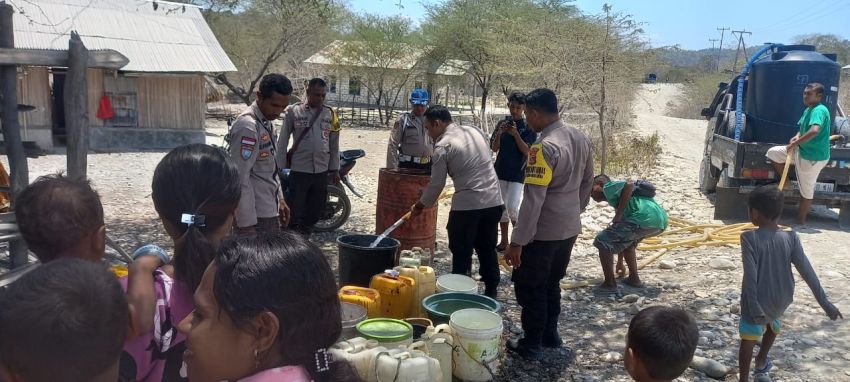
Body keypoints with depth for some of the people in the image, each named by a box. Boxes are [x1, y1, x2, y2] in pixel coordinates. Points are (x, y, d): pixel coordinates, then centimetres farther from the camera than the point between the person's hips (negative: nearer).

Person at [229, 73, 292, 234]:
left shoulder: (266, 122, 11)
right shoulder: (247, 127, -20)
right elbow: (240, 178, -23)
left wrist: (279, 199, 19)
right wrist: (246, 224, -23)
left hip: (269, 209, 9)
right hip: (256, 215, -9)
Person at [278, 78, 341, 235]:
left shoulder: (330, 114, 7)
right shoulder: (293, 111, -2)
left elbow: (334, 144, 12)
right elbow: (283, 140, 1)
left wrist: (335, 169, 11)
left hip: (322, 171, 3)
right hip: (299, 170, -3)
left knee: (315, 210, 11)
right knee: (295, 210, -1)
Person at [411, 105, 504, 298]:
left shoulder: (443, 146, -8)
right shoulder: (475, 131, 10)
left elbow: (436, 184, -4)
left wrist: (420, 206, 10)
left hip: (467, 204, -7)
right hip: (494, 201, 7)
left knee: (461, 253, 7)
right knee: (487, 249, 17)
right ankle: (491, 292, 24)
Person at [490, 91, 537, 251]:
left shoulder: (529, 127, -5)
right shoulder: (502, 124, 4)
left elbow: (526, 151, -13)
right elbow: (494, 148, 0)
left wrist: (515, 133, -24)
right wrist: (499, 133, -17)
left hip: (517, 173, -4)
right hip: (501, 171, 4)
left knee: (512, 207, -12)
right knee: (502, 207, 9)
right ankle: (504, 241, 20)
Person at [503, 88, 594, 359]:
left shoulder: (544, 148, -24)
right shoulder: (581, 139, 2)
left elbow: (533, 200, -26)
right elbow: (587, 184, 13)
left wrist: (517, 241, -22)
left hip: (543, 232, -8)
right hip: (570, 228, 8)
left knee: (530, 288, 9)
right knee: (552, 283, 23)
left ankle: (532, 344, 19)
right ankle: (550, 334, 35)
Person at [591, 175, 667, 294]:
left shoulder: (608, 187, 10)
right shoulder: (617, 197, 35)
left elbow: (629, 184, -13)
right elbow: (622, 234, 40)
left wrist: (618, 215, -9)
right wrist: (620, 261, 47)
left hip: (644, 219, -9)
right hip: (661, 221, 9)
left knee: (602, 241, 3)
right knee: (627, 239, 35)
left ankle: (610, 284, 4)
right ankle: (634, 279, 30)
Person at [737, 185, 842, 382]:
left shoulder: (749, 238, -18)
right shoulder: (791, 238, -7)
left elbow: (750, 274, -22)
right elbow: (807, 272, -7)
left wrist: (753, 306, -21)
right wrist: (825, 303, -3)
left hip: (760, 299, -5)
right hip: (783, 298, 5)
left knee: (749, 336, 6)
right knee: (773, 320, 32)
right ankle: (762, 360, 50)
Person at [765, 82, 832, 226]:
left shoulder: (819, 110, -21)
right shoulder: (808, 110, 8)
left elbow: (814, 131, -39)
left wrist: (795, 143, -31)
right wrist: (797, 137, -1)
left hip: (813, 157, -9)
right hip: (801, 151, 9)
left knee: (806, 190, 4)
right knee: (773, 153, 8)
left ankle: (800, 221, 17)